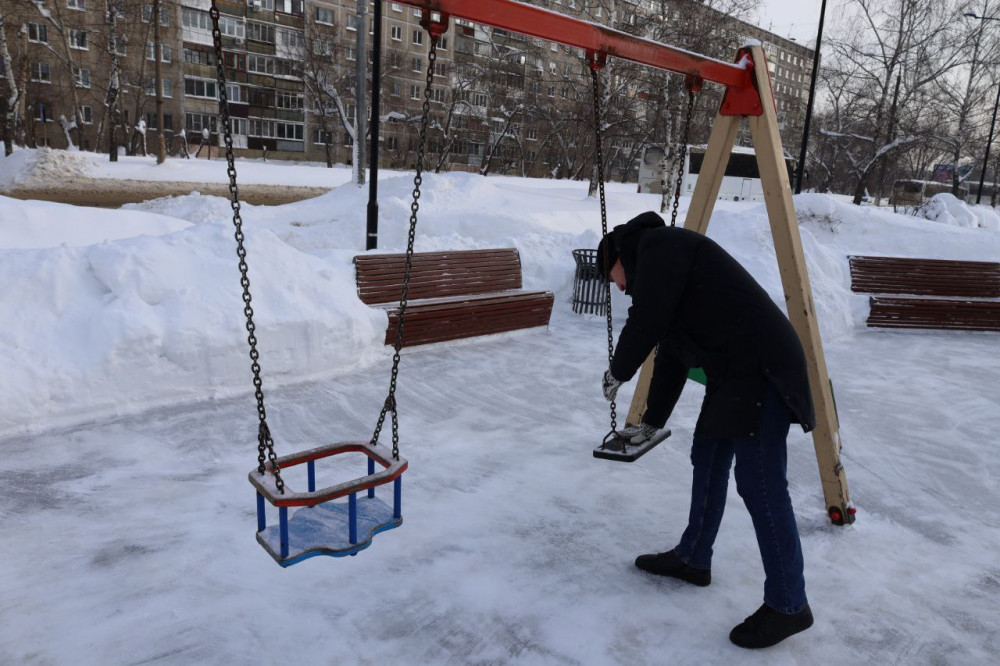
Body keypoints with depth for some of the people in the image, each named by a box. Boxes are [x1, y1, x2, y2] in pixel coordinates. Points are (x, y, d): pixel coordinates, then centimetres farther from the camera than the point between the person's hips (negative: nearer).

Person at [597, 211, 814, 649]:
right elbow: (670, 358, 27)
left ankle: (788, 605, 6)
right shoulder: (660, 260, 23)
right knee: (707, 460, 18)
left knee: (759, 485, -6)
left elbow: (645, 323, -15)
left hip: (761, 368, -11)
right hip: (732, 372, 11)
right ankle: (692, 559, 33)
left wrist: (617, 372, 4)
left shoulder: (659, 246, -6)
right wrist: (651, 422, 31)